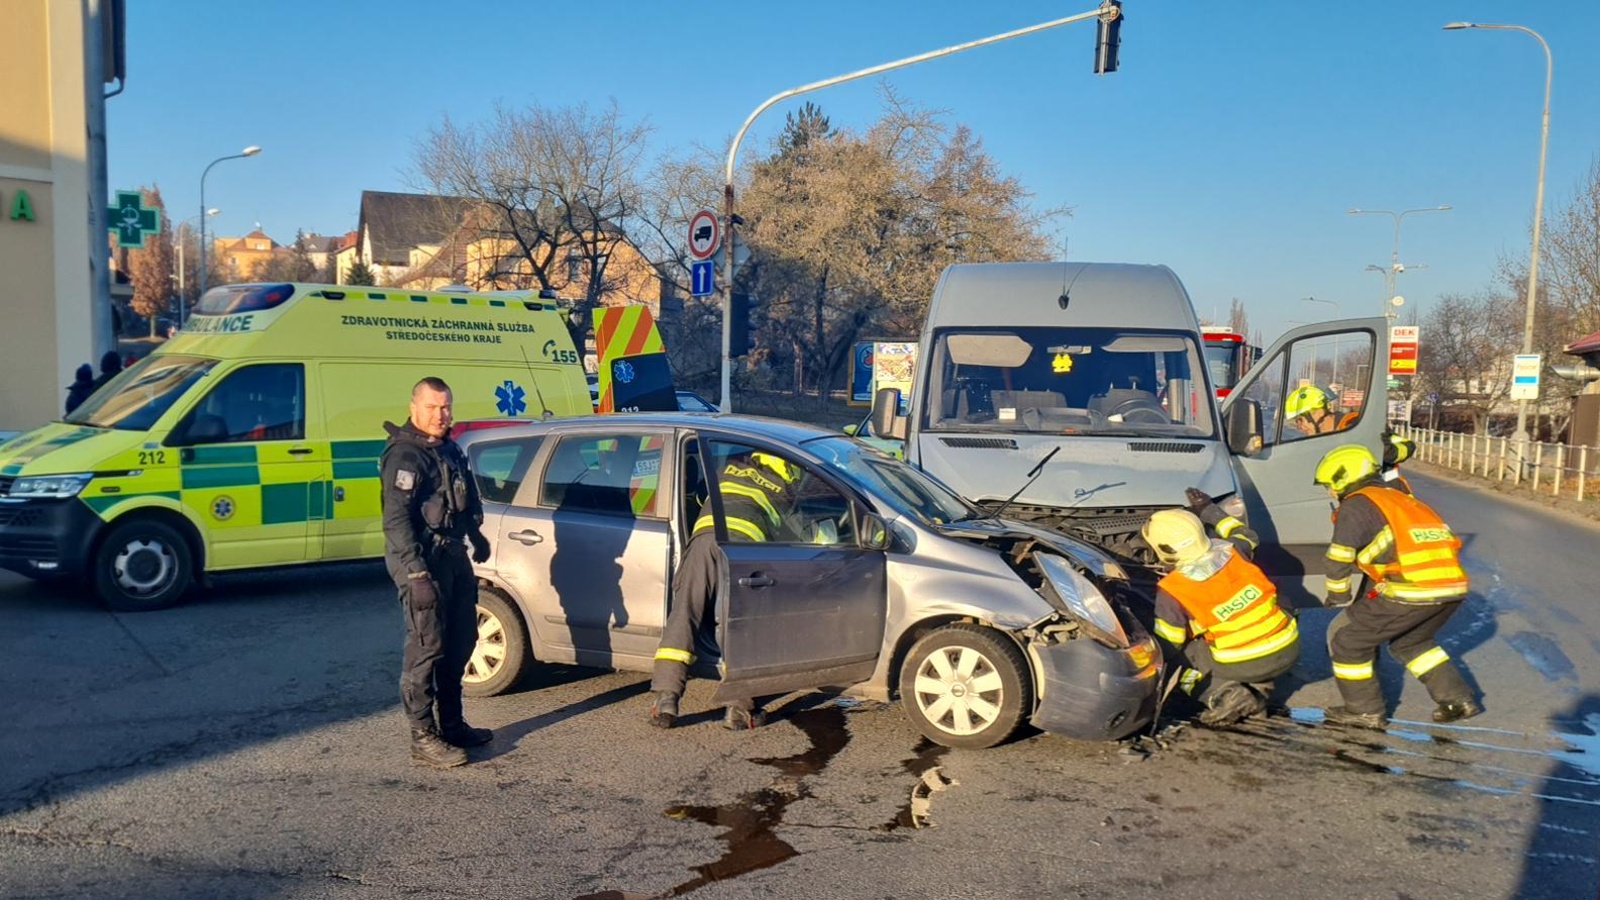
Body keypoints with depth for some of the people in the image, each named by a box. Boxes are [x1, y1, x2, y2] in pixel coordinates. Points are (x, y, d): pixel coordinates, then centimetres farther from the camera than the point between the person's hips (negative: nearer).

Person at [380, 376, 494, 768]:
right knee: (427, 648, -6)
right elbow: (396, 520, -22)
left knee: (460, 642, 16)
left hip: (454, 556, 9)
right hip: (423, 561, -9)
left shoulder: (449, 449, 13)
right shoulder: (405, 456, -15)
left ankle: (452, 725, 28)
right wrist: (417, 573, -28)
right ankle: (423, 738, 2)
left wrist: (477, 538, 31)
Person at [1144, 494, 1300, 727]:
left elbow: (1168, 647, -4)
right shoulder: (1230, 551, -2)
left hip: (1242, 666, -4)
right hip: (1288, 651, 4)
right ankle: (1259, 688, 15)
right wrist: (1209, 509, 30)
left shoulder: (1172, 591, -13)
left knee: (1181, 658, 17)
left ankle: (1226, 694, -6)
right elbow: (1247, 535, 25)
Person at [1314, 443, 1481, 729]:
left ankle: (1364, 711, 16)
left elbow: (1340, 558, -3)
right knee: (1410, 641, 32)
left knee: (1346, 637, 7)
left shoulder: (1355, 506, 2)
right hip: (1454, 587, 8)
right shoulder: (1400, 497, 27)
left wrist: (1338, 595, 13)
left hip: (1412, 592, -8)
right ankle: (1458, 699, 28)